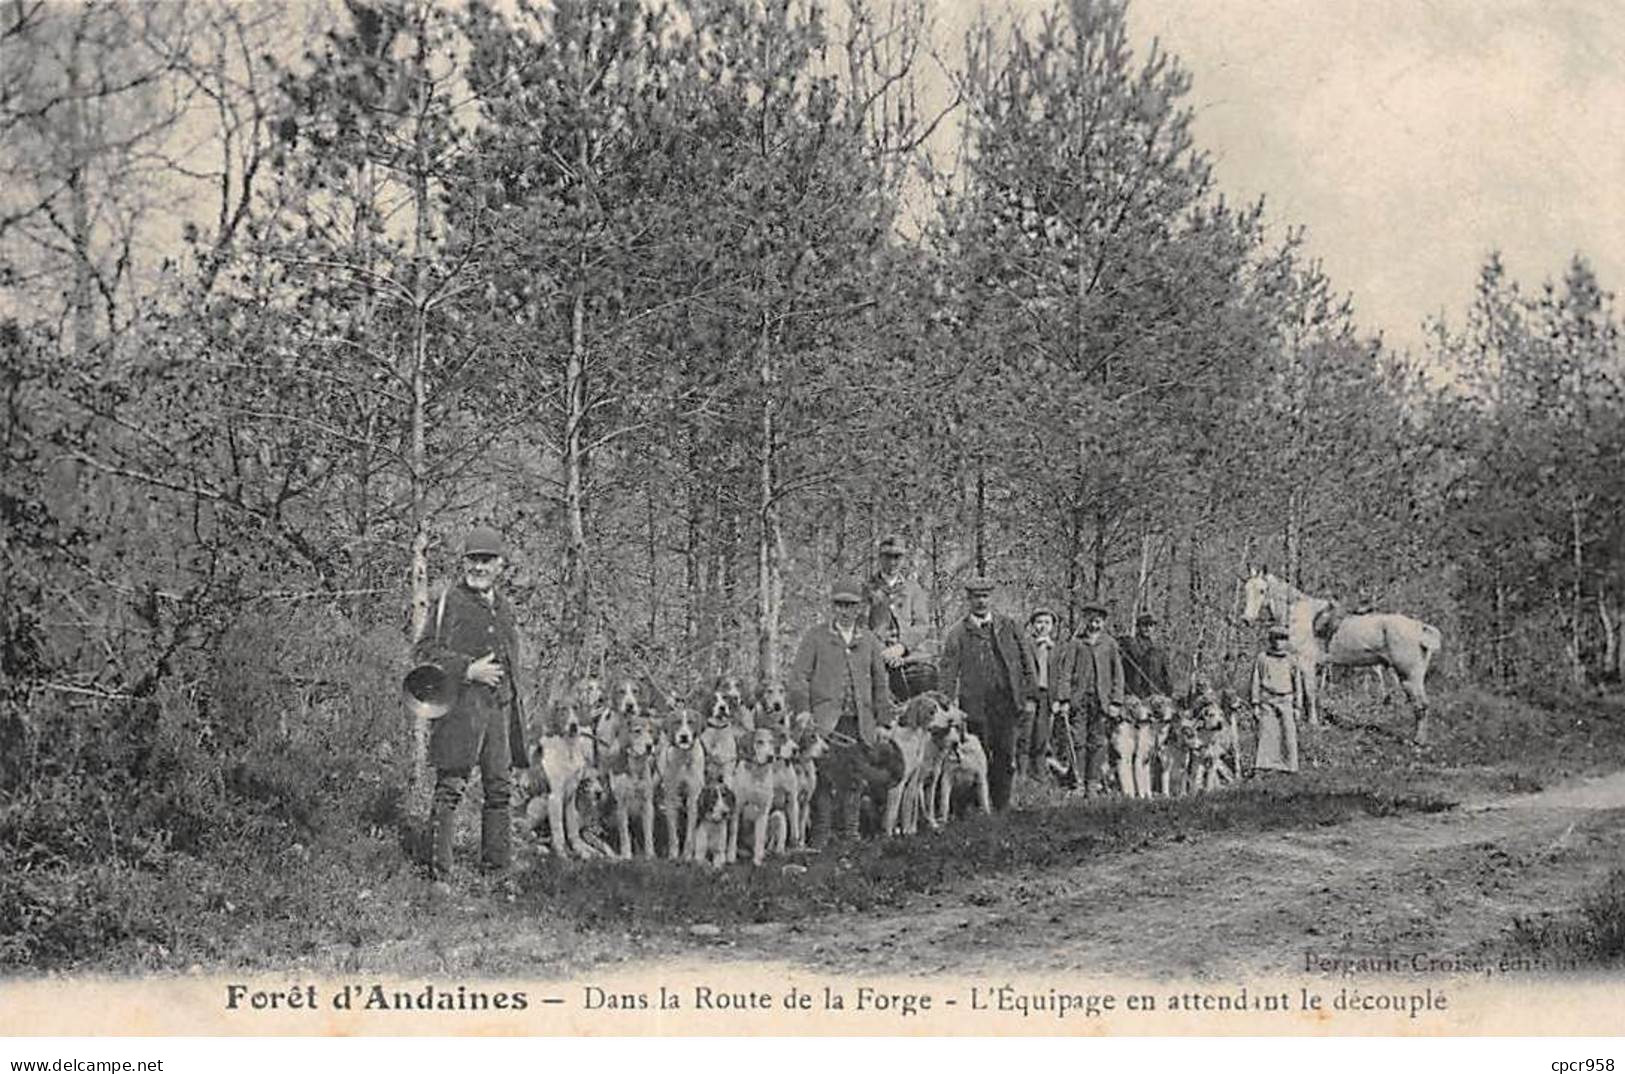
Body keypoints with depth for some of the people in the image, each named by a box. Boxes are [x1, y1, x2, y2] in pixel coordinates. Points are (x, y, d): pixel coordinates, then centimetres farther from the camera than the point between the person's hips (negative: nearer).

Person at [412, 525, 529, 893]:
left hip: (498, 708, 6)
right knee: (450, 788, -6)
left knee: (499, 790, 8)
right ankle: (439, 874, -3)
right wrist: (469, 670, -16)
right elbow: (426, 652, -8)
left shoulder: (504, 607, 17)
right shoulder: (450, 602, -2)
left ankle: (499, 869, 17)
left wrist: (514, 708, 22)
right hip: (459, 706, -6)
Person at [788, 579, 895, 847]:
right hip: (825, 721, -3)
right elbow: (798, 679, 1)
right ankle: (820, 836, -3)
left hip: (861, 723, 3)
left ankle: (851, 833, 12)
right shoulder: (815, 637, 5)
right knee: (824, 778, -10)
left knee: (856, 779, 2)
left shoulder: (870, 642, 16)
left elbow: (880, 685, 20)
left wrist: (884, 722, 13)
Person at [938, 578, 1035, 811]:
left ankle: (1002, 807, 10)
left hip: (1006, 701, 2)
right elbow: (948, 673, -1)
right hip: (975, 703, -2)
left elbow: (1026, 663, 13)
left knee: (1005, 757, 1)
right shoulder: (957, 633, 2)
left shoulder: (1008, 626, 10)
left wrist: (1028, 698, 6)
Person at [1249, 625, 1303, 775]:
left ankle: (1289, 765, 0)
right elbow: (1256, 682, 7)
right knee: (1266, 733, -10)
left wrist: (1297, 706, 9)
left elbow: (1298, 684, 14)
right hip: (1267, 701, -1)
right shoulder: (1262, 658, 6)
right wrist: (1255, 704, 1)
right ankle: (1263, 765, -11)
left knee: (1289, 733, -5)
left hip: (1285, 702, 2)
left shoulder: (1291, 660, 11)